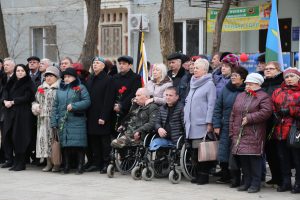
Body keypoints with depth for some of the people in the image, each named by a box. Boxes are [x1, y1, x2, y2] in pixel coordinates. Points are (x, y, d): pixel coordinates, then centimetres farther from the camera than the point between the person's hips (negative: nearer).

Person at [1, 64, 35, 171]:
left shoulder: (29, 84, 1)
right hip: (10, 113, 6)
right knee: (8, 136, -1)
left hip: (22, 113, -6)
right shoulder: (11, 83, 18)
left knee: (20, 137, -8)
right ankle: (12, 160, 6)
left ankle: (20, 163, -3)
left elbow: (26, 98, -10)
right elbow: (5, 93, 10)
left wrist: (12, 102, -13)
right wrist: (5, 101, -11)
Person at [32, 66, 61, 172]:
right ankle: (49, 163, 13)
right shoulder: (41, 88, 18)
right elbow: (36, 101, 26)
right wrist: (35, 107, 6)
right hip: (43, 119, 6)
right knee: (44, 139, 4)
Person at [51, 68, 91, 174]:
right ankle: (66, 166, 12)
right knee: (65, 144, 4)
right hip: (63, 122, 4)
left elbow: (87, 101, -7)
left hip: (77, 121, -4)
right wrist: (54, 122, 7)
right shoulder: (60, 89, 16)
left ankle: (80, 166, -1)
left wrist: (74, 106, -16)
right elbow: (55, 106, 14)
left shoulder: (80, 88, 3)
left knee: (78, 144, -6)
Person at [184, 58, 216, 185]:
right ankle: (198, 174, 14)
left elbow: (211, 105, -10)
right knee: (195, 149, 7)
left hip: (202, 123, -7)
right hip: (192, 123, 7)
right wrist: (186, 118, 18)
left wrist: (209, 122, -15)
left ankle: (204, 175, 1)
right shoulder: (193, 83, 17)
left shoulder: (209, 84, -5)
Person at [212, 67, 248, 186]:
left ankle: (236, 178, 7)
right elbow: (218, 107, 10)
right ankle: (225, 175, 18)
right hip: (225, 126, 4)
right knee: (223, 152, 4)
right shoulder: (226, 89, 9)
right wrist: (216, 125, 4)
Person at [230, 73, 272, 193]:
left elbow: (266, 112, -18)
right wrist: (232, 131, 11)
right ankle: (246, 182, 19)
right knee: (243, 159, 9)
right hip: (239, 135, 6)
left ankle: (255, 184, 1)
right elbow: (233, 115, 18)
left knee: (254, 159, -6)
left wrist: (249, 118, -17)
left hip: (254, 135, -6)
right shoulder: (240, 96, 19)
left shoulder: (263, 97, -2)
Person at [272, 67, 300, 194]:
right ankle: (286, 182, 19)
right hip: (280, 130, 5)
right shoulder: (277, 92, 15)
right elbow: (273, 109, 17)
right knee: (283, 158, 10)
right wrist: (277, 116, 0)